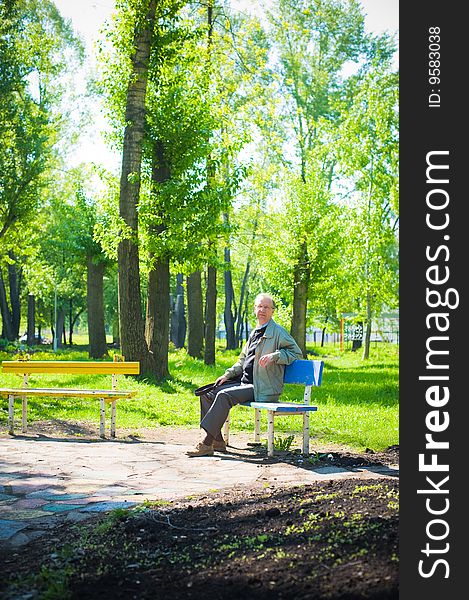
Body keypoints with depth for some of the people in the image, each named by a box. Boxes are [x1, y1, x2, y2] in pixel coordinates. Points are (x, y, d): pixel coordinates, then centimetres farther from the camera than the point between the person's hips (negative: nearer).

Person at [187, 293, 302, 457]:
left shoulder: (278, 331, -4)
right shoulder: (254, 333, 20)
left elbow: (296, 353, -7)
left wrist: (274, 356, -20)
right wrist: (228, 374, 10)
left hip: (262, 389, -9)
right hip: (244, 382, 9)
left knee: (224, 395, -28)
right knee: (207, 393, -2)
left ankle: (206, 444, -26)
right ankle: (217, 440, -2)